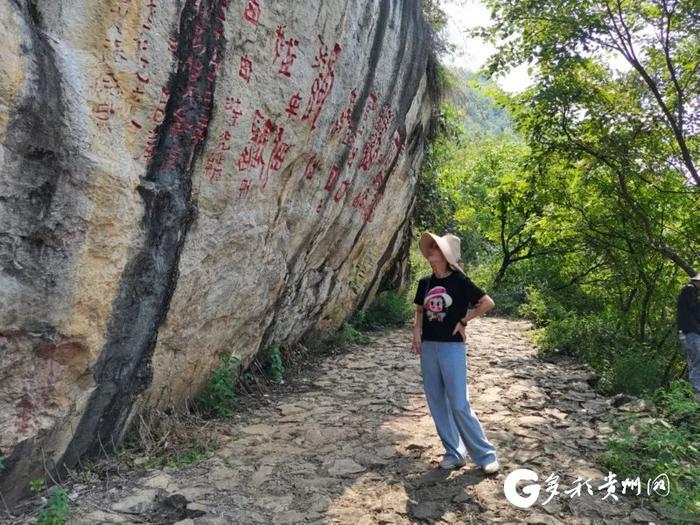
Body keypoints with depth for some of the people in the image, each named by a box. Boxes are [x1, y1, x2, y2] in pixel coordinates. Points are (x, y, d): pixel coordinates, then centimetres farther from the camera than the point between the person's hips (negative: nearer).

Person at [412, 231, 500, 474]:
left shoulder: (459, 281, -8)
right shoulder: (425, 282, 7)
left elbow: (488, 303, -8)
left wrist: (463, 321, -6)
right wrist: (416, 331, 2)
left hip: (452, 346, -6)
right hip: (428, 346, 6)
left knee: (459, 404, -5)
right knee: (437, 403, 9)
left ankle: (485, 454, 12)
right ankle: (454, 453, 22)